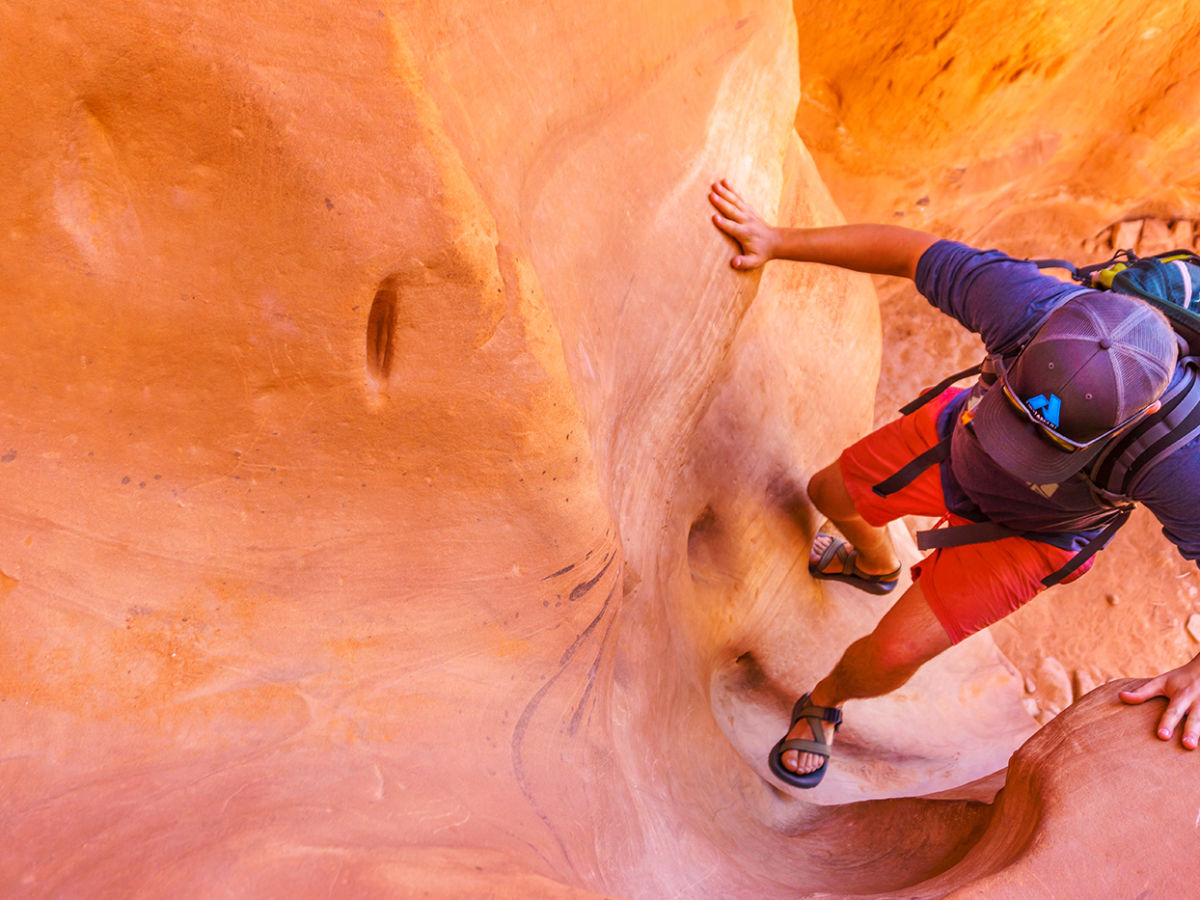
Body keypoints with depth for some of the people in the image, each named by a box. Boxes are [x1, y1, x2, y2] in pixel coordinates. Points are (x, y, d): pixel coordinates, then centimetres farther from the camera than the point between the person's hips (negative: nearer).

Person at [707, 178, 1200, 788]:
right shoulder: (1029, 302, -38)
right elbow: (908, 249, -25)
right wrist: (776, 241, -22)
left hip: (1023, 533, -3)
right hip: (954, 440, 3)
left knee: (892, 653, -10)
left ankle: (825, 702, 27)